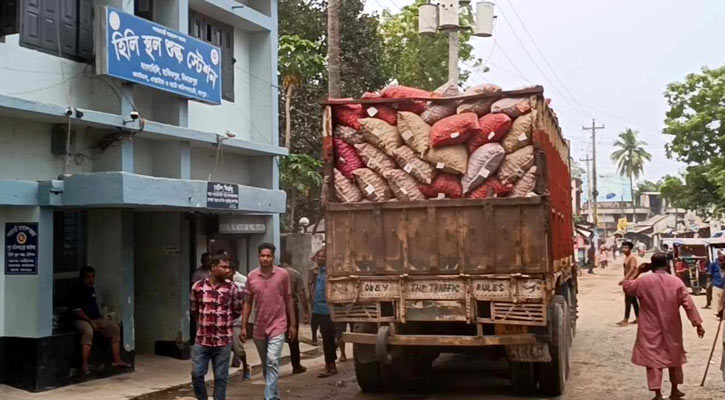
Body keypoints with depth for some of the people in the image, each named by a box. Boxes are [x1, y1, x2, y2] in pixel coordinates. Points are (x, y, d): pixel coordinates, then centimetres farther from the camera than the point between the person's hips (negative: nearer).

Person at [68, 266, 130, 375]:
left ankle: (116, 359, -8)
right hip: (80, 319, -8)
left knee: (114, 327, -9)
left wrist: (101, 319, 11)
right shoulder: (76, 291, -10)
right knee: (88, 331, -38)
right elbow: (76, 311, -16)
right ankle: (84, 365, -38)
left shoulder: (92, 289, 15)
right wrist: (90, 321, -21)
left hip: (96, 318, 8)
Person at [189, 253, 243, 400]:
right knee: (197, 375, 3)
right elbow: (193, 310, 13)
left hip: (223, 341, -1)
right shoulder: (198, 287, -2)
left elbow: (237, 311, 8)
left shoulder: (232, 288, -4)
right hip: (201, 340, 1)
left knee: (220, 378, 6)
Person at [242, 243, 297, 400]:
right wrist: (243, 327, 2)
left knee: (272, 362, -16)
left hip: (277, 325, -3)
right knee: (265, 365, 15)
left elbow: (288, 300, 1)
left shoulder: (283, 274, -5)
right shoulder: (251, 276, 0)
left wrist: (293, 325, 1)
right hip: (259, 328, 4)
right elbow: (247, 303, 6)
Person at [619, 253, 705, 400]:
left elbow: (626, 286, 6)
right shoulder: (677, 282, -6)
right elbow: (689, 304, -6)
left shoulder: (644, 281, -10)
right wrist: (698, 324, 0)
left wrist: (638, 271, 10)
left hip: (651, 329, -2)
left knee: (653, 359, 2)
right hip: (671, 328, 2)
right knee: (674, 357, 19)